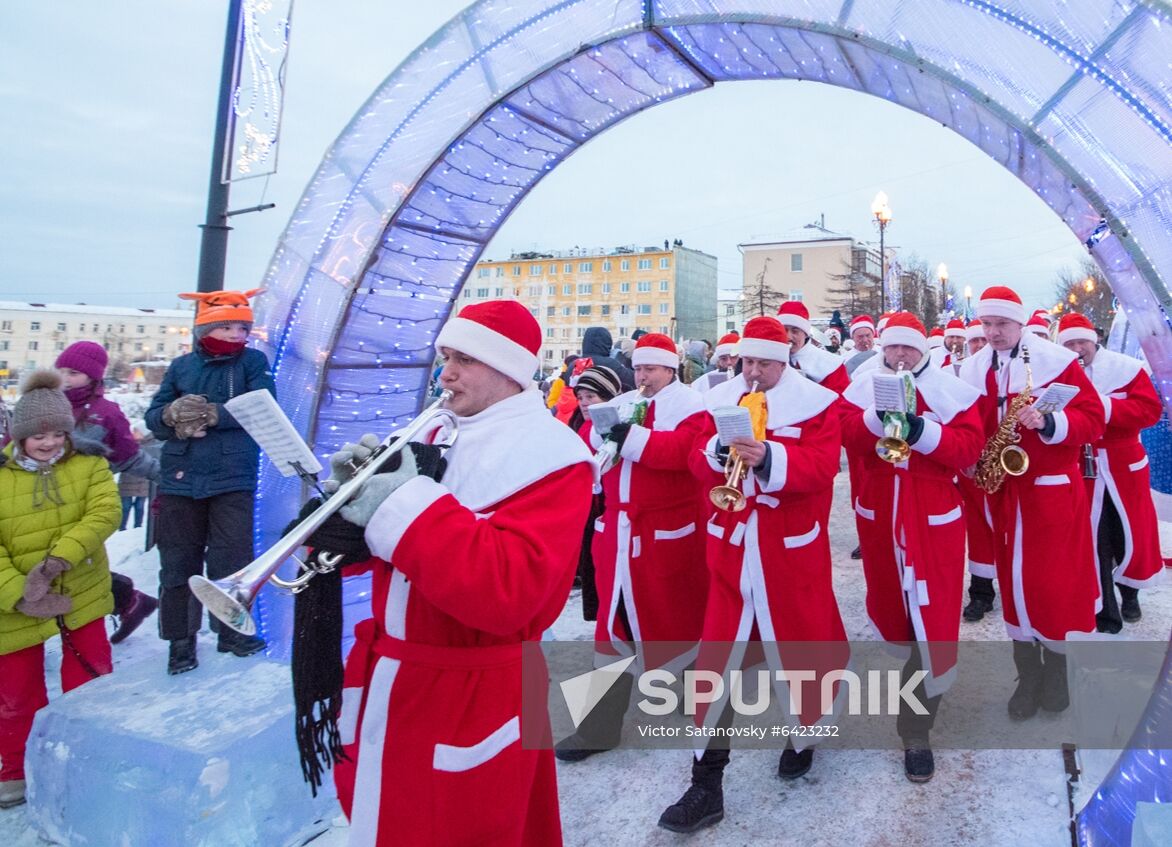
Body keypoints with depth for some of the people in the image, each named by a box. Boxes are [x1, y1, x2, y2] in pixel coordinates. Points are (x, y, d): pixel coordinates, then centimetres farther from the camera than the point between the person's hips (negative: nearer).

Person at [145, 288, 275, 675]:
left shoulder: (253, 362, 2)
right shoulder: (182, 366, 10)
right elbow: (153, 418, 8)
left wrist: (212, 414, -23)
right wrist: (173, 413, -15)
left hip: (233, 480, -3)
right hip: (180, 479, 3)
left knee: (231, 560, 4)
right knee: (178, 562, 8)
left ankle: (231, 630, 23)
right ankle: (180, 640, 23)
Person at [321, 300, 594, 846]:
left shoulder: (549, 455, -17)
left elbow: (506, 590, -30)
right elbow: (377, 546, 11)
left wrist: (406, 503, -27)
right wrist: (359, 490, -11)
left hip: (467, 702, -7)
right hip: (387, 681, 8)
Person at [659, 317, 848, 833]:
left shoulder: (815, 401, -4)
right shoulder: (719, 400, 6)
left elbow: (823, 466, -15)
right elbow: (698, 463, 1)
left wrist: (769, 458, -31)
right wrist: (718, 451, -21)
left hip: (791, 551, -2)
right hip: (731, 549, 3)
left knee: (798, 639, 14)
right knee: (717, 655, 2)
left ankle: (804, 735, 47)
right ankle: (706, 785, 11)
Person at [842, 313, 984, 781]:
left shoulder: (950, 389, -3)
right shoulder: (864, 386, 4)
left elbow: (968, 446, -11)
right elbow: (848, 436, -7)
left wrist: (922, 430, -26)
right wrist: (878, 418, -25)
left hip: (933, 519, -2)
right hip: (878, 514, 3)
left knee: (931, 618, -4)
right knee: (888, 599, 18)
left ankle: (915, 731, 5)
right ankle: (903, 652, 49)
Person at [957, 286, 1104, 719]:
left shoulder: (1057, 361, -7)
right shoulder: (972, 371, 6)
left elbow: (1093, 418, -8)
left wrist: (1049, 422, -25)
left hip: (1053, 489, -3)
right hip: (1002, 489, 4)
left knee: (1055, 577, 1)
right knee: (1012, 578, 8)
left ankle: (1057, 668, 22)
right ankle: (1027, 673, 22)